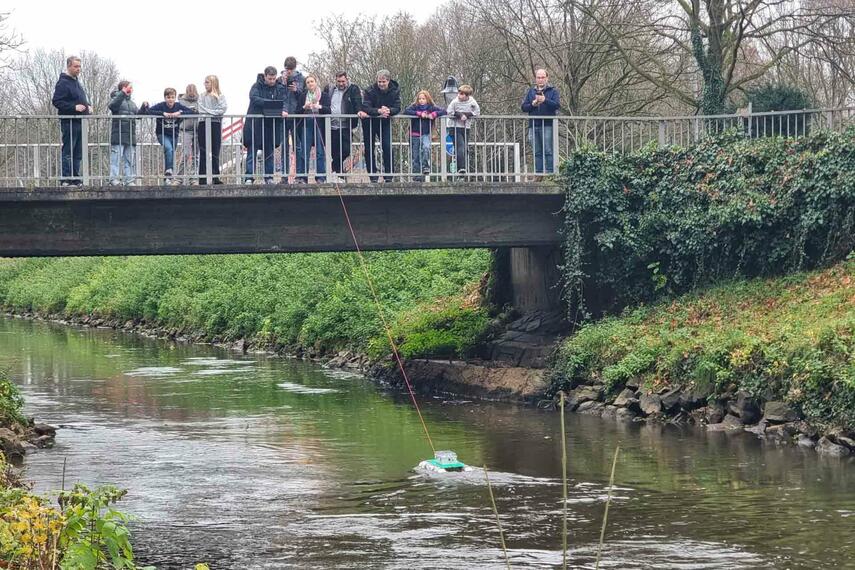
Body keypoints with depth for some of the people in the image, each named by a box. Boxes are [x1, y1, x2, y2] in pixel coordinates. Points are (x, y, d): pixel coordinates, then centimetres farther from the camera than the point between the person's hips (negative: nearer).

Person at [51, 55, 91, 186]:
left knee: (78, 154, 11)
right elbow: (56, 101, -17)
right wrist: (74, 107, -23)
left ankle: (76, 179, 15)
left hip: (79, 121, 9)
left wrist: (88, 106, 11)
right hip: (69, 122, -9)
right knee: (68, 152, -8)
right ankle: (66, 179, -8)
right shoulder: (63, 83, -10)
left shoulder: (76, 81, 19)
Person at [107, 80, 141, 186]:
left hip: (130, 136, 7)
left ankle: (130, 180, 8)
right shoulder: (117, 98, 1)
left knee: (130, 159, 6)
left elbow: (139, 114, 20)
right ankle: (114, 179, -9)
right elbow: (112, 106, -21)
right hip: (118, 136, -7)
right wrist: (123, 93, -26)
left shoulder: (131, 103, 22)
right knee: (116, 158, -9)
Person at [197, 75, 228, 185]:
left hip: (216, 123, 0)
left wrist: (209, 112, -9)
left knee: (215, 152, 2)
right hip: (203, 124, 0)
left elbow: (223, 109, -5)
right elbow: (201, 110, 0)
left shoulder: (220, 96, 7)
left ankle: (215, 177, 5)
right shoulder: (202, 96, 10)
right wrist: (213, 112, -8)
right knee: (203, 152, -2)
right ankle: (202, 178, -4)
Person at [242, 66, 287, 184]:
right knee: (252, 152, -4)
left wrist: (283, 111, -25)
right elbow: (254, 98, -19)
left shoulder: (280, 88, 8)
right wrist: (270, 103, -28)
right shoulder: (257, 86, -2)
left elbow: (283, 101, -2)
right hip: (255, 123, -3)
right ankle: (249, 177, -6)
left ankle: (269, 177, 16)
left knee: (269, 152, 9)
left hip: (271, 124, 3)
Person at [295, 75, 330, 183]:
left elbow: (328, 110, -3)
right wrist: (304, 107, -14)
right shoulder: (303, 95, 12)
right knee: (304, 151, -3)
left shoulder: (324, 95, 7)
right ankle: (302, 176, -1)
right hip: (306, 124, 1)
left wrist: (320, 107, -21)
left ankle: (320, 177, 2)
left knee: (320, 152, -2)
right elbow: (298, 111, 6)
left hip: (319, 125, -1)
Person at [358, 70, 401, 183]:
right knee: (369, 149, 2)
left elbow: (397, 108, -15)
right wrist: (378, 111, -42)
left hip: (385, 122, 1)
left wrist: (388, 111, -37)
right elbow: (365, 107, -27)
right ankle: (372, 174, 10)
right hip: (369, 122, -1)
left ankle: (388, 174, -4)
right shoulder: (370, 91, -17)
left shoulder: (395, 91, -10)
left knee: (387, 147, -10)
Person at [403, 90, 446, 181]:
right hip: (415, 135, 1)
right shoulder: (415, 106, 0)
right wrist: (419, 114, -22)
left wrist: (433, 114, -20)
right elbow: (406, 111, -16)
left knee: (426, 147, -30)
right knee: (415, 156, 2)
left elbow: (443, 111, -4)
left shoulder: (431, 108, 1)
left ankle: (426, 167, -20)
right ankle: (417, 175, 9)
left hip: (425, 134, -1)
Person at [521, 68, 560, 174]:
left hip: (548, 126, -4)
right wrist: (533, 104, -9)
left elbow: (557, 105, -8)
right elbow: (524, 107, 10)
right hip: (534, 125, 4)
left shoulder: (553, 91, 6)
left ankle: (550, 172, -8)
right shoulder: (530, 92, 17)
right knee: (537, 153, 5)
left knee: (549, 151, -9)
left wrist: (545, 100, -21)